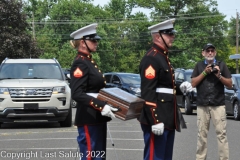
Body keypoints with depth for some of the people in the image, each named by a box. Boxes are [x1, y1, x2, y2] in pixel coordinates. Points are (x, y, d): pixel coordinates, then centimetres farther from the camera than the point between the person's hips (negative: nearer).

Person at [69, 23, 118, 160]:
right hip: (89, 119, -10)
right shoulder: (80, 64, -14)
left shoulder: (90, 61, 15)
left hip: (97, 118, 10)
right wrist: (101, 106, -31)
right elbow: (77, 94, -24)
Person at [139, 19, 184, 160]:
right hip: (157, 118, -10)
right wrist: (155, 121, -25)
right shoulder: (151, 58, -15)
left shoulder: (164, 57, 16)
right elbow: (147, 92, -22)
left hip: (167, 117, 11)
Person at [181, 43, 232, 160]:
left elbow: (230, 84, 6)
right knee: (202, 134, 5)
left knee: (221, 133, -6)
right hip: (202, 105, 1)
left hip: (218, 105, -1)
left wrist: (219, 76, -11)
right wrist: (205, 72, -7)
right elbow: (193, 83, 3)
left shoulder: (221, 65, 7)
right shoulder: (199, 66, 11)